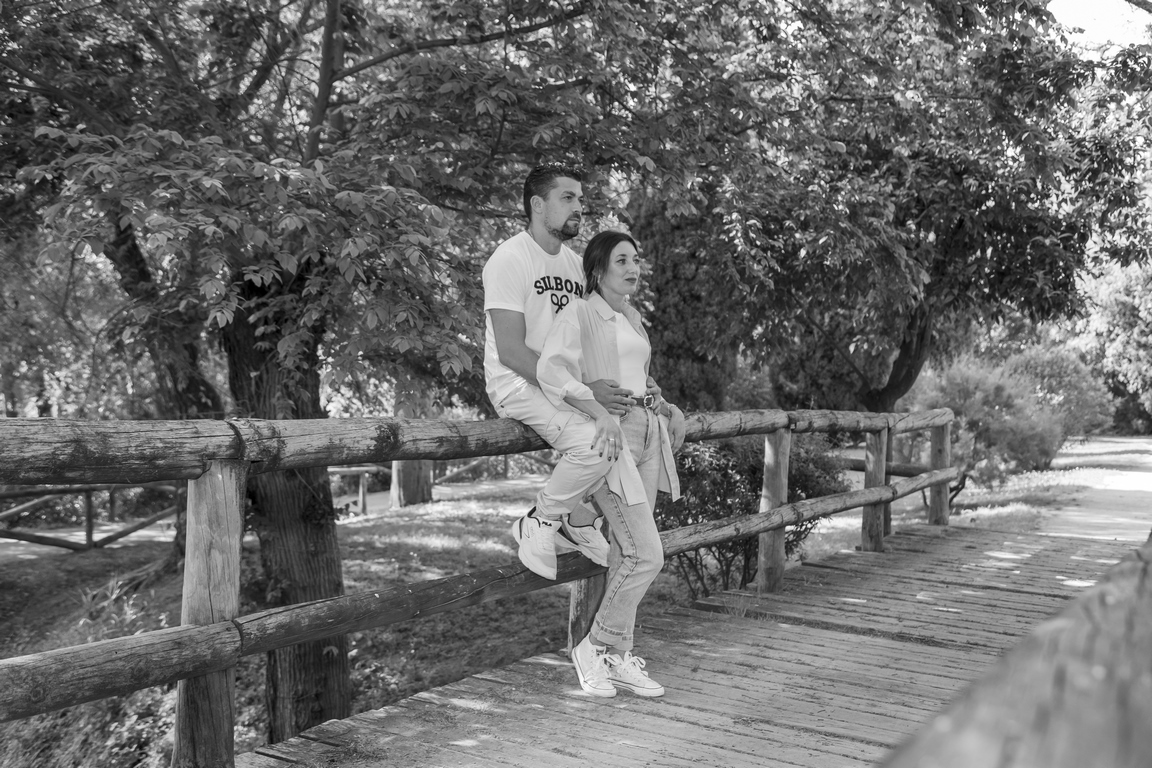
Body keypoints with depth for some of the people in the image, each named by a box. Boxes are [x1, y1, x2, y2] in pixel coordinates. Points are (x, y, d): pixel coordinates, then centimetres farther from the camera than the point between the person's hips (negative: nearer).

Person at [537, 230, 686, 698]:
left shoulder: (631, 317, 20)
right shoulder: (580, 313, -5)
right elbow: (551, 369, -21)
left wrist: (655, 405, 17)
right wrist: (601, 412, -32)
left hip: (645, 434, 8)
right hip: (607, 438, -8)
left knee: (626, 554, 8)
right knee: (647, 554, -14)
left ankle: (619, 657, 16)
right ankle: (593, 647, 2)